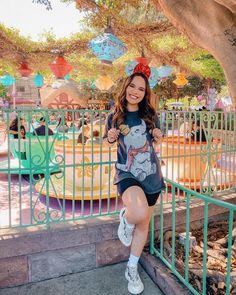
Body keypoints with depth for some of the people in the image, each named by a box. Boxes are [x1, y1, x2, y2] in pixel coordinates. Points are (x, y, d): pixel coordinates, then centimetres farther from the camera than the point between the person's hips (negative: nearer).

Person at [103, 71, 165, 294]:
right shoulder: (114, 116, -5)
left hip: (151, 175, 3)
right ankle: (126, 218, 7)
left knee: (143, 223, 12)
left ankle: (132, 269, 34)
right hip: (126, 173, -3)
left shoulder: (150, 115, -1)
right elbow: (107, 142, 9)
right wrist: (110, 138, -14)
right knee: (139, 212, -33)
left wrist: (158, 136, -9)